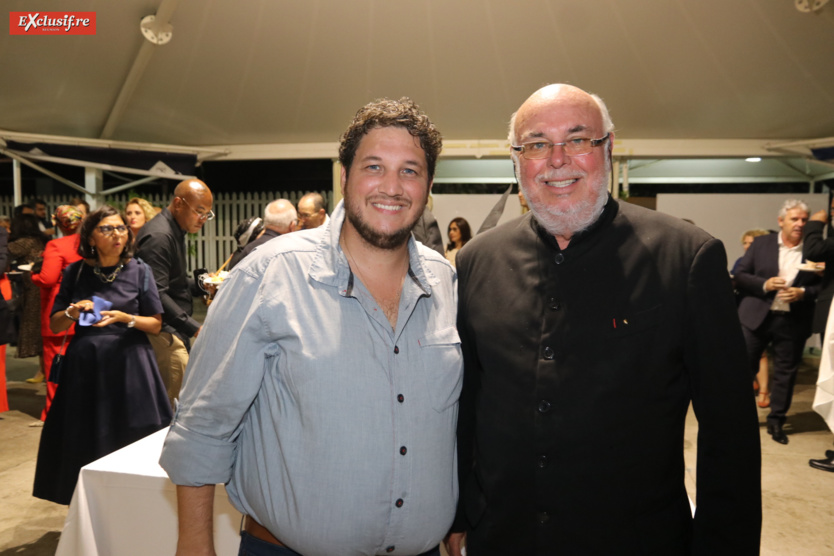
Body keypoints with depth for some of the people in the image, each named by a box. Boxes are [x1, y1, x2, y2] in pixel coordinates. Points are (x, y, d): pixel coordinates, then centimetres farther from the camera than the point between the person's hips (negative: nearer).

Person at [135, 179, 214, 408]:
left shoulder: (175, 232, 16)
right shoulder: (158, 236, -16)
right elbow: (157, 294, -23)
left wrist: (203, 285, 6)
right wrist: (195, 328, -24)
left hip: (172, 332, 10)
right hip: (163, 335, -10)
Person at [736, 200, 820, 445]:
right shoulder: (761, 244, 3)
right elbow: (740, 275, 1)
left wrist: (803, 293, -14)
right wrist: (764, 284, -14)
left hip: (793, 322, 1)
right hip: (756, 317, 0)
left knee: (786, 374, 8)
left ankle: (776, 421, 23)